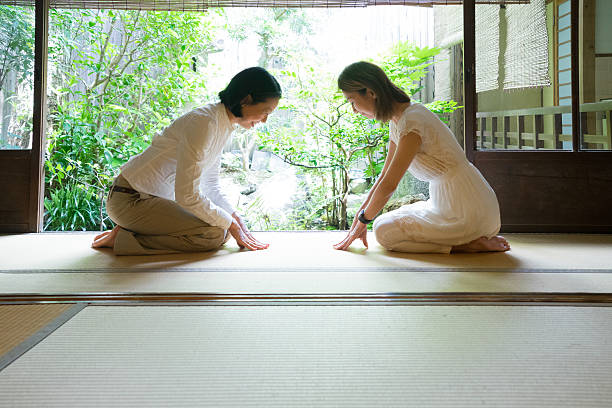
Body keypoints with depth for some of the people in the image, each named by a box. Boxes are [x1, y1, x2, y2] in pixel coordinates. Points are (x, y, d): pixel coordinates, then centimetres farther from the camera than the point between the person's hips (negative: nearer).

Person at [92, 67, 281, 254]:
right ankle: (125, 239, -10)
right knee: (214, 234, -21)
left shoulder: (225, 126, 6)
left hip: (159, 198, 10)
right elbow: (187, 195, -26)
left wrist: (237, 219, 0)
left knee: (223, 230, 5)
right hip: (130, 199, -10)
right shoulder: (204, 123, -24)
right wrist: (231, 224, -15)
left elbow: (211, 187, 12)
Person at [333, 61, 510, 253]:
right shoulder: (397, 120, 7)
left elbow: (388, 185, -19)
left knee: (384, 231, -6)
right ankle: (472, 237, 13)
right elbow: (384, 176, 12)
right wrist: (359, 218, 11)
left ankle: (470, 244, -7)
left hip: (468, 213, -10)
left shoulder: (412, 122, -23)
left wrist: (363, 220, -4)